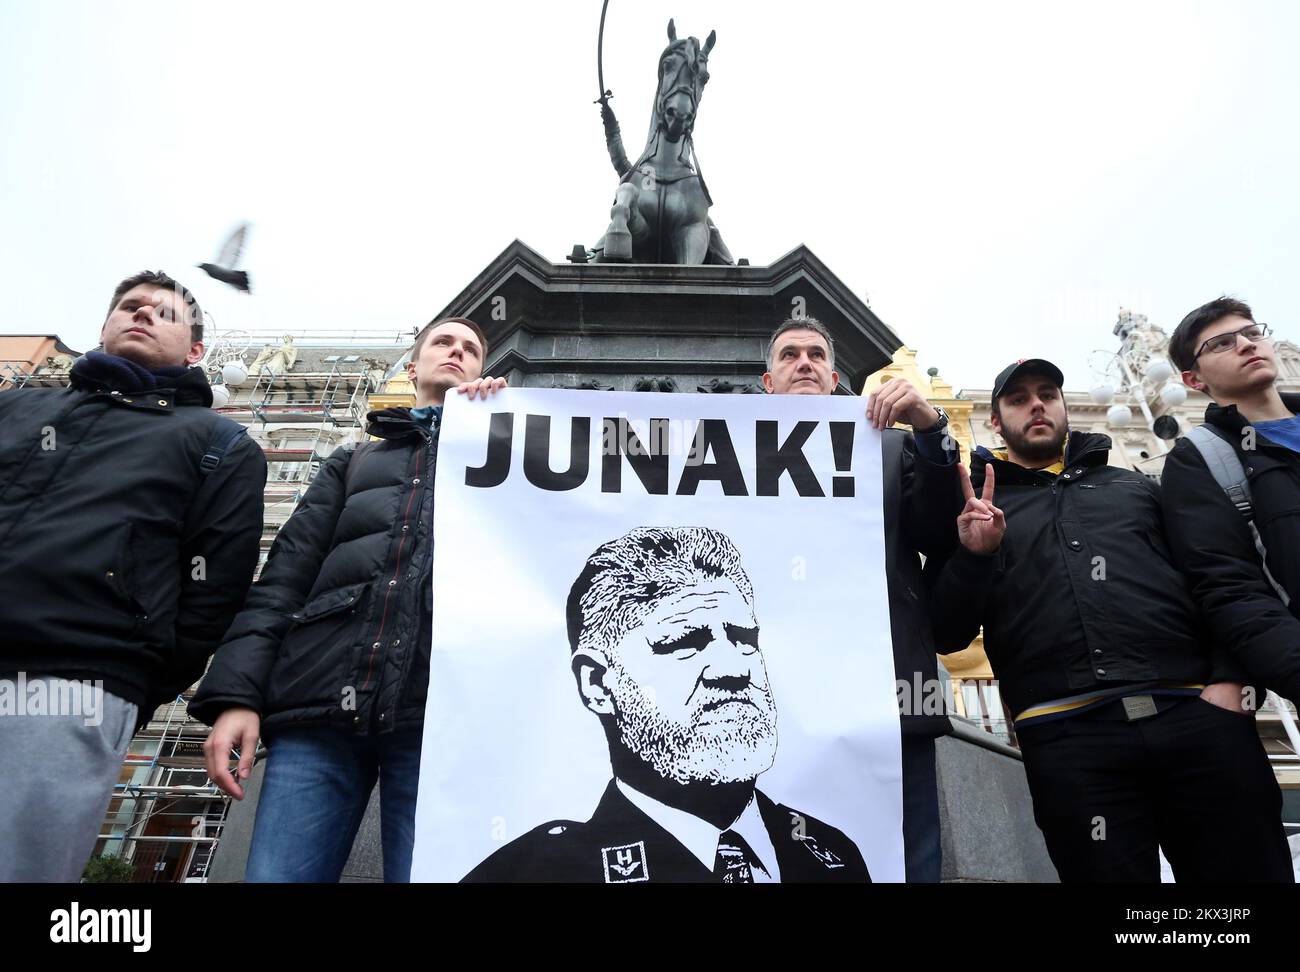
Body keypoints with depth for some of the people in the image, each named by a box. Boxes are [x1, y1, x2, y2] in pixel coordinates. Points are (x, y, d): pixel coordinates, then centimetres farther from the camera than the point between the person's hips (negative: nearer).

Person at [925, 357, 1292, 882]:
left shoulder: (1135, 486, 23)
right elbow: (946, 634, 7)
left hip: (1198, 716, 2)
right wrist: (972, 555, -10)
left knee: (1250, 868, 4)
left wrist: (1231, 679, -3)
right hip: (1069, 738, -2)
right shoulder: (977, 509, 16)